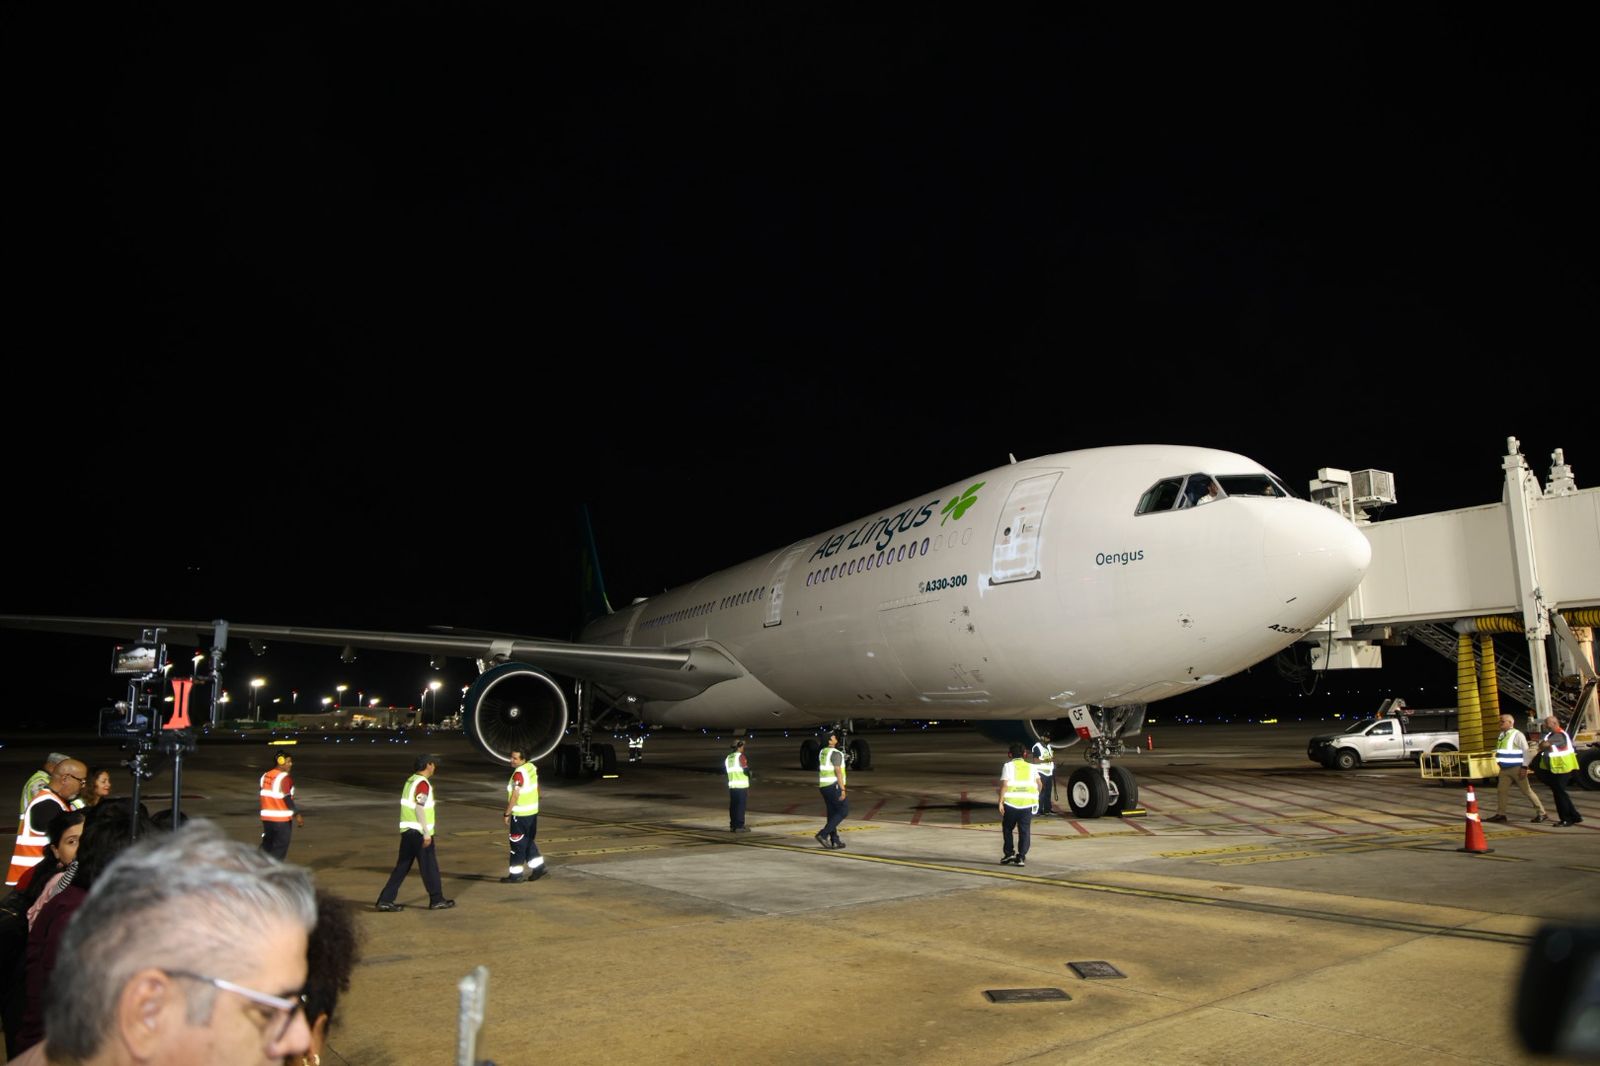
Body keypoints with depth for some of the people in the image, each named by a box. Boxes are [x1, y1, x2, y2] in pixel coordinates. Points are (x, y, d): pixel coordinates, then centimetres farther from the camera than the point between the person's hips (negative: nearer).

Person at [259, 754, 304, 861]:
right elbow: (287, 799, -17)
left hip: (266, 817, 7)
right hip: (282, 819, -7)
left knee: (266, 845, 17)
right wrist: (297, 815, -13)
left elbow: (265, 796, 14)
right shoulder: (285, 778, -15)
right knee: (280, 848, 2)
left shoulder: (265, 776, 9)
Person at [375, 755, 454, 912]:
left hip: (407, 830, 8)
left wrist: (431, 803, 26)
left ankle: (385, 900, 9)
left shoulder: (411, 781, 11)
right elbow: (419, 809, -21)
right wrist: (427, 833, -19)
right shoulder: (422, 783, -16)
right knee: (429, 866, 3)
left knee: (402, 866, 12)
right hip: (419, 831, -8)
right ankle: (436, 900, 13)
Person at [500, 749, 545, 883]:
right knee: (529, 842, 20)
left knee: (517, 845, 3)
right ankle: (538, 868, 21)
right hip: (533, 812, 8)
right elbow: (537, 788, 14)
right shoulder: (532, 767, 3)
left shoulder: (519, 773, -23)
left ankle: (516, 875, 12)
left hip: (520, 815, -8)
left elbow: (515, 796, -21)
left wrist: (507, 814, -13)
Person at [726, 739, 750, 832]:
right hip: (742, 785, -7)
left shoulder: (728, 758, 12)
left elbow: (724, 769, 13)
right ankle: (739, 826, -5)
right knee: (741, 806, -4)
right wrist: (749, 773, 7)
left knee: (733, 806, 9)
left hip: (732, 785, 7)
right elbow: (746, 770, -14)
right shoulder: (740, 756, -10)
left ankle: (733, 826, 11)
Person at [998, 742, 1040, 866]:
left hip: (1011, 802, -2)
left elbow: (1004, 785, -8)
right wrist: (1036, 796, 21)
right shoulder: (1031, 767, 11)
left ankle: (1009, 853, 11)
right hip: (1027, 802, 2)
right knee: (1024, 831, 6)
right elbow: (1039, 784, 4)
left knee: (1007, 828, 15)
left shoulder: (1008, 766, 1)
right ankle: (1021, 857, 2)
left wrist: (1000, 801, -8)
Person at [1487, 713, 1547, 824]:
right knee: (1501, 791, 5)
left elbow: (1526, 751, -15)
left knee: (1527, 791, 1)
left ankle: (1540, 813, 13)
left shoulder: (1517, 734, -12)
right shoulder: (1502, 735, 10)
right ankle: (1500, 814, 11)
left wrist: (1524, 767, -18)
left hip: (1516, 768, -7)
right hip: (1504, 769, 7)